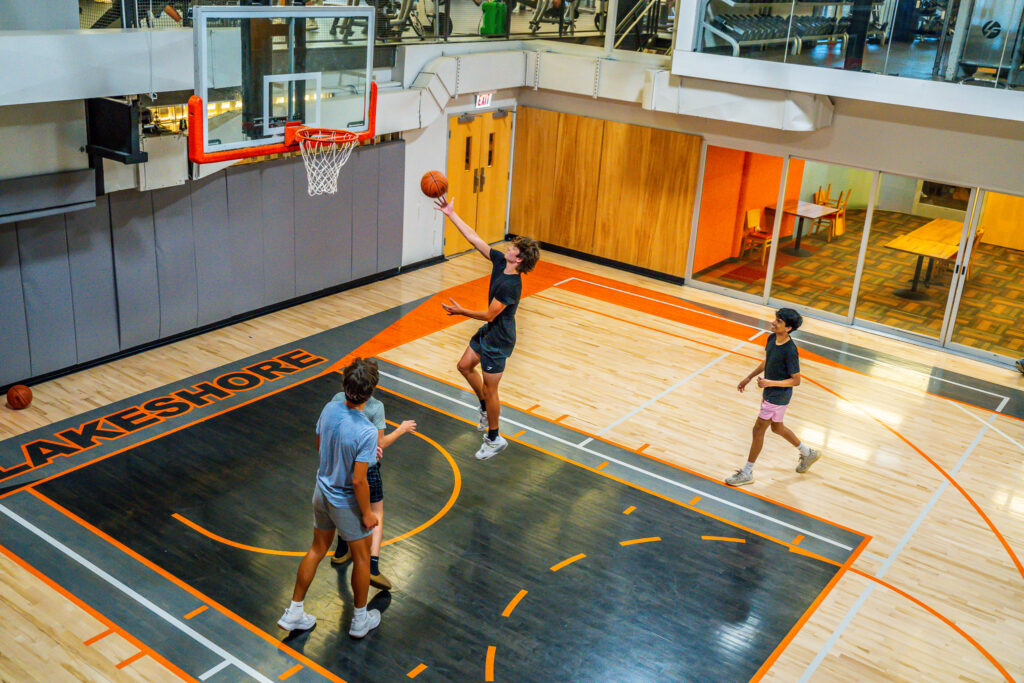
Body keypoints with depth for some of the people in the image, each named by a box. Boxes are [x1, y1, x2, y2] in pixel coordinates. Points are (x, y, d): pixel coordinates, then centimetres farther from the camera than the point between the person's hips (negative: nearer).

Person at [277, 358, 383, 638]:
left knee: (317, 549, 24)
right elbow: (358, 481, -27)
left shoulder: (330, 409, -11)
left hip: (322, 492, 6)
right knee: (361, 558, 16)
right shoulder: (366, 432, -31)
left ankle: (294, 613, 33)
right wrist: (367, 513, -12)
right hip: (347, 502, -6)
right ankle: (360, 619, 33)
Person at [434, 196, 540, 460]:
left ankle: (494, 439, 21)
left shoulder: (510, 286, -31)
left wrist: (461, 311, -16)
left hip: (498, 340, -9)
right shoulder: (500, 262, -7)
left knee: (489, 389, 3)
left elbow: (489, 315, -25)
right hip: (489, 331, 9)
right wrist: (451, 214, -3)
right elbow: (474, 238, -3)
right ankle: (486, 408, 41)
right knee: (465, 366, 23)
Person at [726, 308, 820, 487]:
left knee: (758, 430, 0)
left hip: (778, 396, -9)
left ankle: (747, 473, 15)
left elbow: (796, 380, -21)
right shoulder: (772, 338, -4)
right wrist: (749, 377, 15)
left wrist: (771, 383, -29)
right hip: (769, 392, 9)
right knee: (777, 427, 24)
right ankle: (808, 453, 45)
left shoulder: (790, 351, -28)